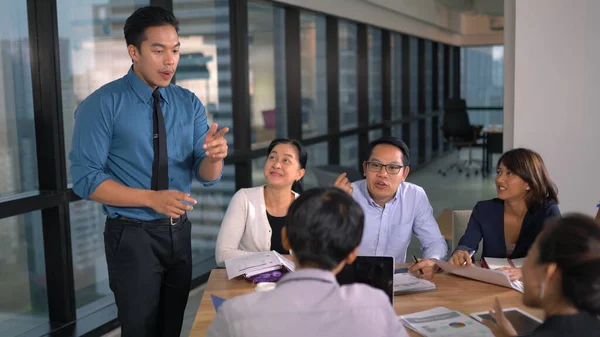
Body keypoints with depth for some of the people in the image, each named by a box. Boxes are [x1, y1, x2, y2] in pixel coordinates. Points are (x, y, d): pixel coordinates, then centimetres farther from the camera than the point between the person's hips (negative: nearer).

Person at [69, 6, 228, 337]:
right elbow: (86, 179, -16)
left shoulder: (189, 104, 2)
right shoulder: (102, 105, -12)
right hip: (132, 236, -4)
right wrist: (151, 198, -26)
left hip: (178, 231, 5)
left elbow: (206, 175, -2)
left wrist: (214, 155, -25)